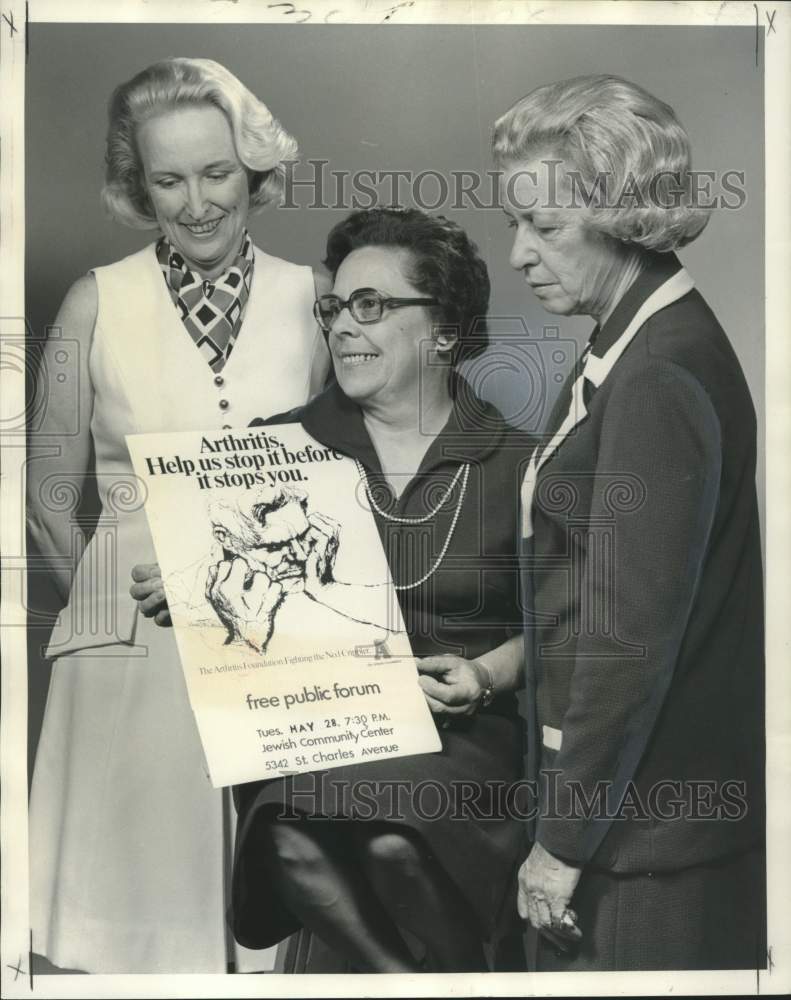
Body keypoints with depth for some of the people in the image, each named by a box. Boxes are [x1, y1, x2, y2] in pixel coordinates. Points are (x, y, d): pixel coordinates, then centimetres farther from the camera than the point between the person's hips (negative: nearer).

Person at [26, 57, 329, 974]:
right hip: (137, 648, -1)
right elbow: (48, 493, 5)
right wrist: (118, 595, 1)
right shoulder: (99, 302, -2)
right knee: (144, 878, 6)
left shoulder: (307, 297, 1)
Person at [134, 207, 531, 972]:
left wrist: (486, 675, -7)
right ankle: (420, 972, -4)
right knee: (295, 841, -30)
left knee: (396, 844, -31)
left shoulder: (514, 462, 5)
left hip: (457, 730, -1)